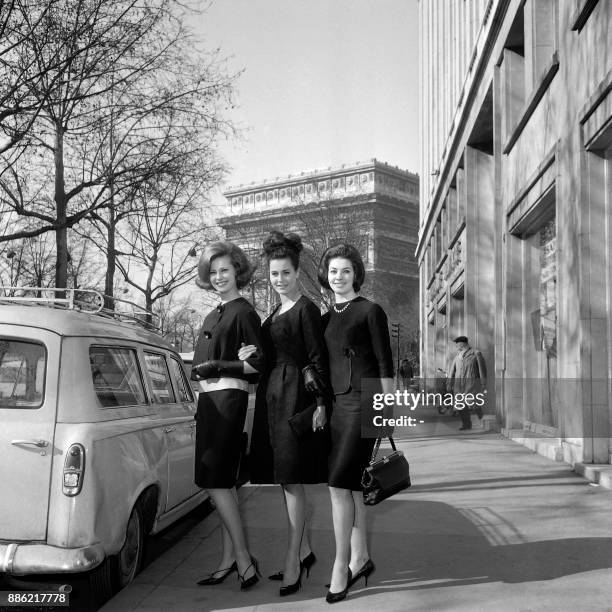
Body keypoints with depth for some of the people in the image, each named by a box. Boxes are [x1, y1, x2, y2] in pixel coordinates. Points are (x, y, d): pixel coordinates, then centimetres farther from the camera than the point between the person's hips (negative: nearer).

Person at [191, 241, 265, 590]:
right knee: (224, 483, 10)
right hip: (209, 400, 9)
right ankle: (230, 560, 16)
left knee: (217, 482, -11)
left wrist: (218, 367, -18)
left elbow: (259, 364, -13)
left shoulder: (243, 312, -7)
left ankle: (243, 558, -4)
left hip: (228, 400, -9)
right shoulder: (213, 317, 18)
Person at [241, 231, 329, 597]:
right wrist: (255, 354, 0)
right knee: (286, 480, 12)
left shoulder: (306, 309, -8)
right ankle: (304, 551, 24)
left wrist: (321, 404, -17)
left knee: (292, 480, -6)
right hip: (273, 397, 9)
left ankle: (293, 563, 1)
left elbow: (318, 358, -12)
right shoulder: (276, 313, 17)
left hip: (297, 399, -9)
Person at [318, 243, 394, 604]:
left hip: (362, 403, -6)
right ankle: (360, 557, 20)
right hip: (336, 405, 6)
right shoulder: (326, 318, 15)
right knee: (351, 485, 10)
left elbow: (385, 365, -4)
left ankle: (342, 564, -5)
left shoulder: (371, 311, -3)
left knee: (340, 483, -12)